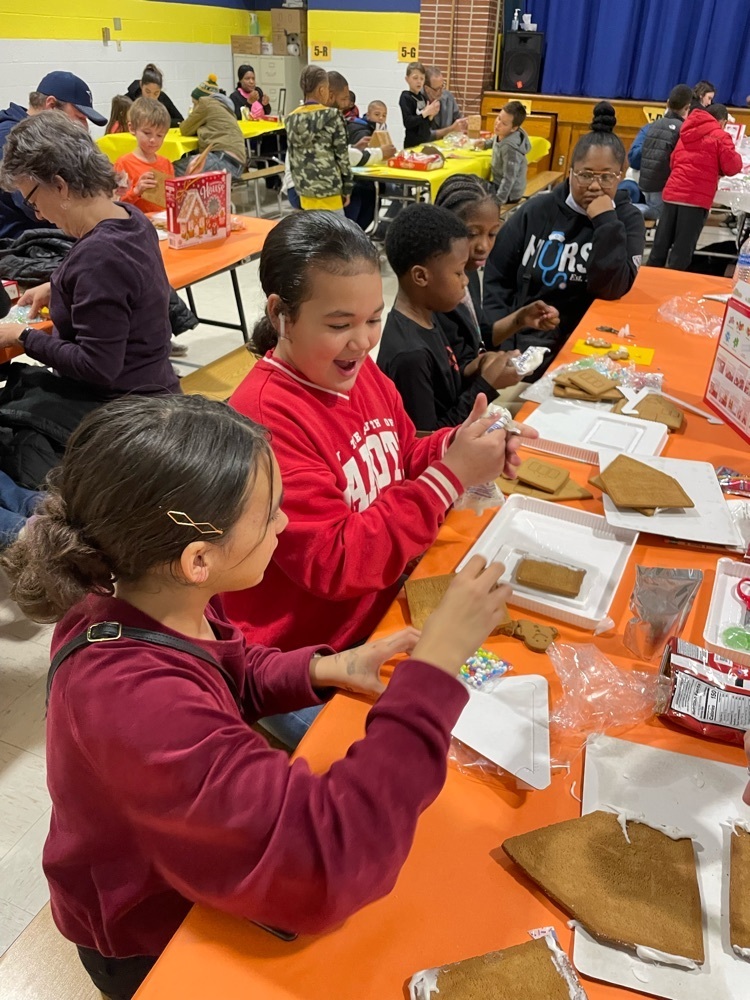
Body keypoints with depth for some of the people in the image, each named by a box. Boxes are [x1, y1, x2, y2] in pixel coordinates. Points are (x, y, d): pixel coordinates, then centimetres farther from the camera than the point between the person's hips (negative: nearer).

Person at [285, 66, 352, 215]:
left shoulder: (291, 118, 7)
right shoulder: (332, 115, -8)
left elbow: (292, 158, 10)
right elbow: (342, 154, -7)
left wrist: (299, 183, 18)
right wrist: (347, 187, 1)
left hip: (303, 186, 6)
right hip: (328, 186, -6)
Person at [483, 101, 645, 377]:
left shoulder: (628, 220, 1)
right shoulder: (537, 210, 3)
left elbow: (611, 289, -12)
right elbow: (497, 277, 4)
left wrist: (606, 222, -17)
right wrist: (503, 342, -6)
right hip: (519, 337, 2)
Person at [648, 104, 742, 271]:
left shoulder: (686, 133, 20)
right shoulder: (720, 136, 2)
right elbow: (732, 167, -2)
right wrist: (736, 157, 20)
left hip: (672, 193, 6)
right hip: (696, 198, -5)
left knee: (660, 246, 9)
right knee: (682, 253, -2)